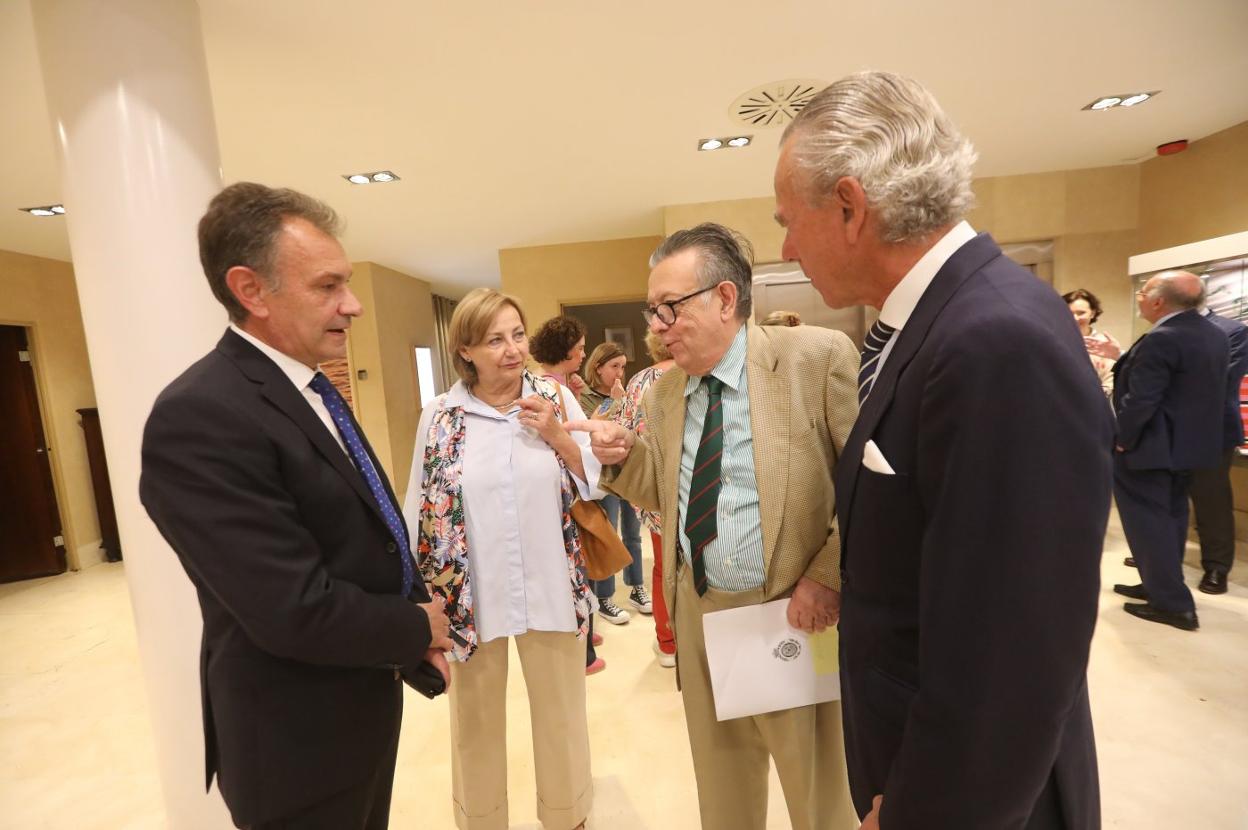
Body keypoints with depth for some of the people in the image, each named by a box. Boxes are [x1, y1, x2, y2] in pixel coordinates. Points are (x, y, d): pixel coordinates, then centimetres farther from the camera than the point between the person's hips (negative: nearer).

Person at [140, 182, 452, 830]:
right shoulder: (198, 418, -27)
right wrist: (419, 628, -13)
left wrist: (418, 616, -3)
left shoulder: (311, 388, 3)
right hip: (299, 741, -8)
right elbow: (298, 612, -30)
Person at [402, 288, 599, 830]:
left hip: (552, 591, 1)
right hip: (472, 597, 0)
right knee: (476, 725, 21)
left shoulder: (556, 398, -5)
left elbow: (601, 484, -3)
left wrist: (557, 437, -18)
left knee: (562, 719, 21)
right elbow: (420, 512, 0)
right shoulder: (439, 417, -5)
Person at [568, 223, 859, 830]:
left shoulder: (819, 356, -14)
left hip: (794, 614, -4)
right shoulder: (663, 392, 4)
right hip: (698, 614, 5)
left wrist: (829, 578, -19)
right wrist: (624, 455, -8)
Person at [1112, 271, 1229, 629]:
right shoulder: (1216, 336, 8)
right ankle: (1162, 586, 29)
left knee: (1149, 521, 0)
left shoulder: (1160, 341, -23)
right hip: (1191, 443, 10)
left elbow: (1139, 400, -25)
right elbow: (1203, 390, 16)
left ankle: (1173, 603, 6)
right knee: (1171, 516, 18)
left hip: (1152, 448, -9)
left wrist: (1122, 440, -13)